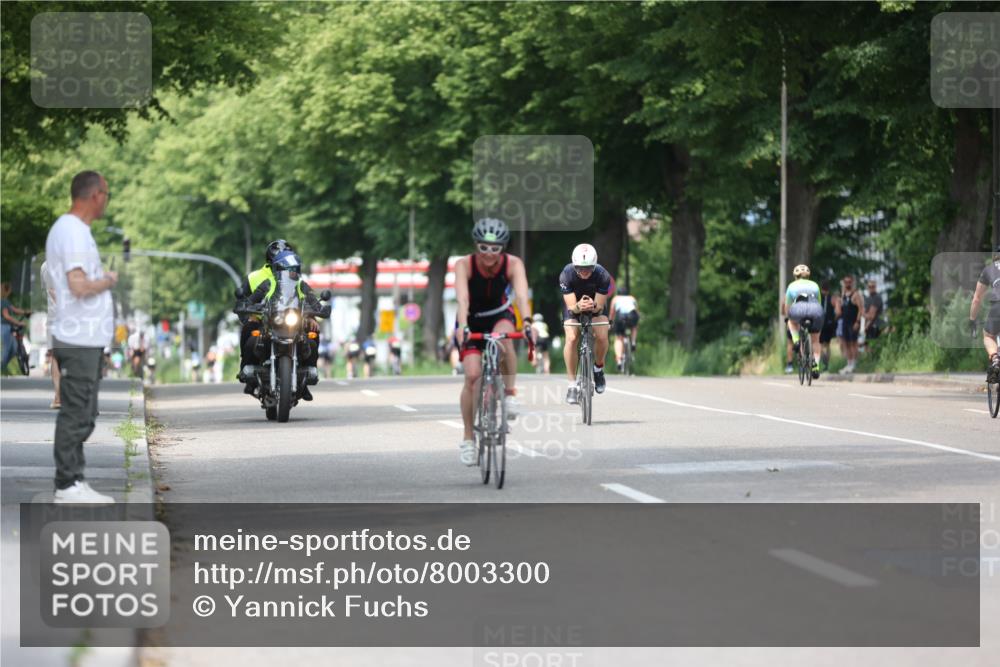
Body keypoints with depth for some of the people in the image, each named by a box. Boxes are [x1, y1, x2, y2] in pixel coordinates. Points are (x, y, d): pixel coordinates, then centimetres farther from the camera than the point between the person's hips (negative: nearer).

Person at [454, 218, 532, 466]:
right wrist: (463, 327, -57)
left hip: (499, 316, 0)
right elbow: (462, 299, -40)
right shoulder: (464, 265, -26)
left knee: (504, 339, -36)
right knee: (472, 374, -17)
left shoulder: (513, 264, -24)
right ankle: (467, 438, -5)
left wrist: (527, 322, -57)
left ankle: (509, 393, -17)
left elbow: (521, 295, -38)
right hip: (471, 321, 0)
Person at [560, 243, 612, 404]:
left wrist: (593, 305, -51)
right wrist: (579, 306, -54)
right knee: (571, 338, -24)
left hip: (596, 305, 0)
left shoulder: (602, 275, -31)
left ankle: (598, 368, 7)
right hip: (574, 307, 0)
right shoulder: (566, 275, -31)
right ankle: (572, 384, -15)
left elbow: (600, 305, -28)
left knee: (602, 336, -24)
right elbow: (571, 306, -31)